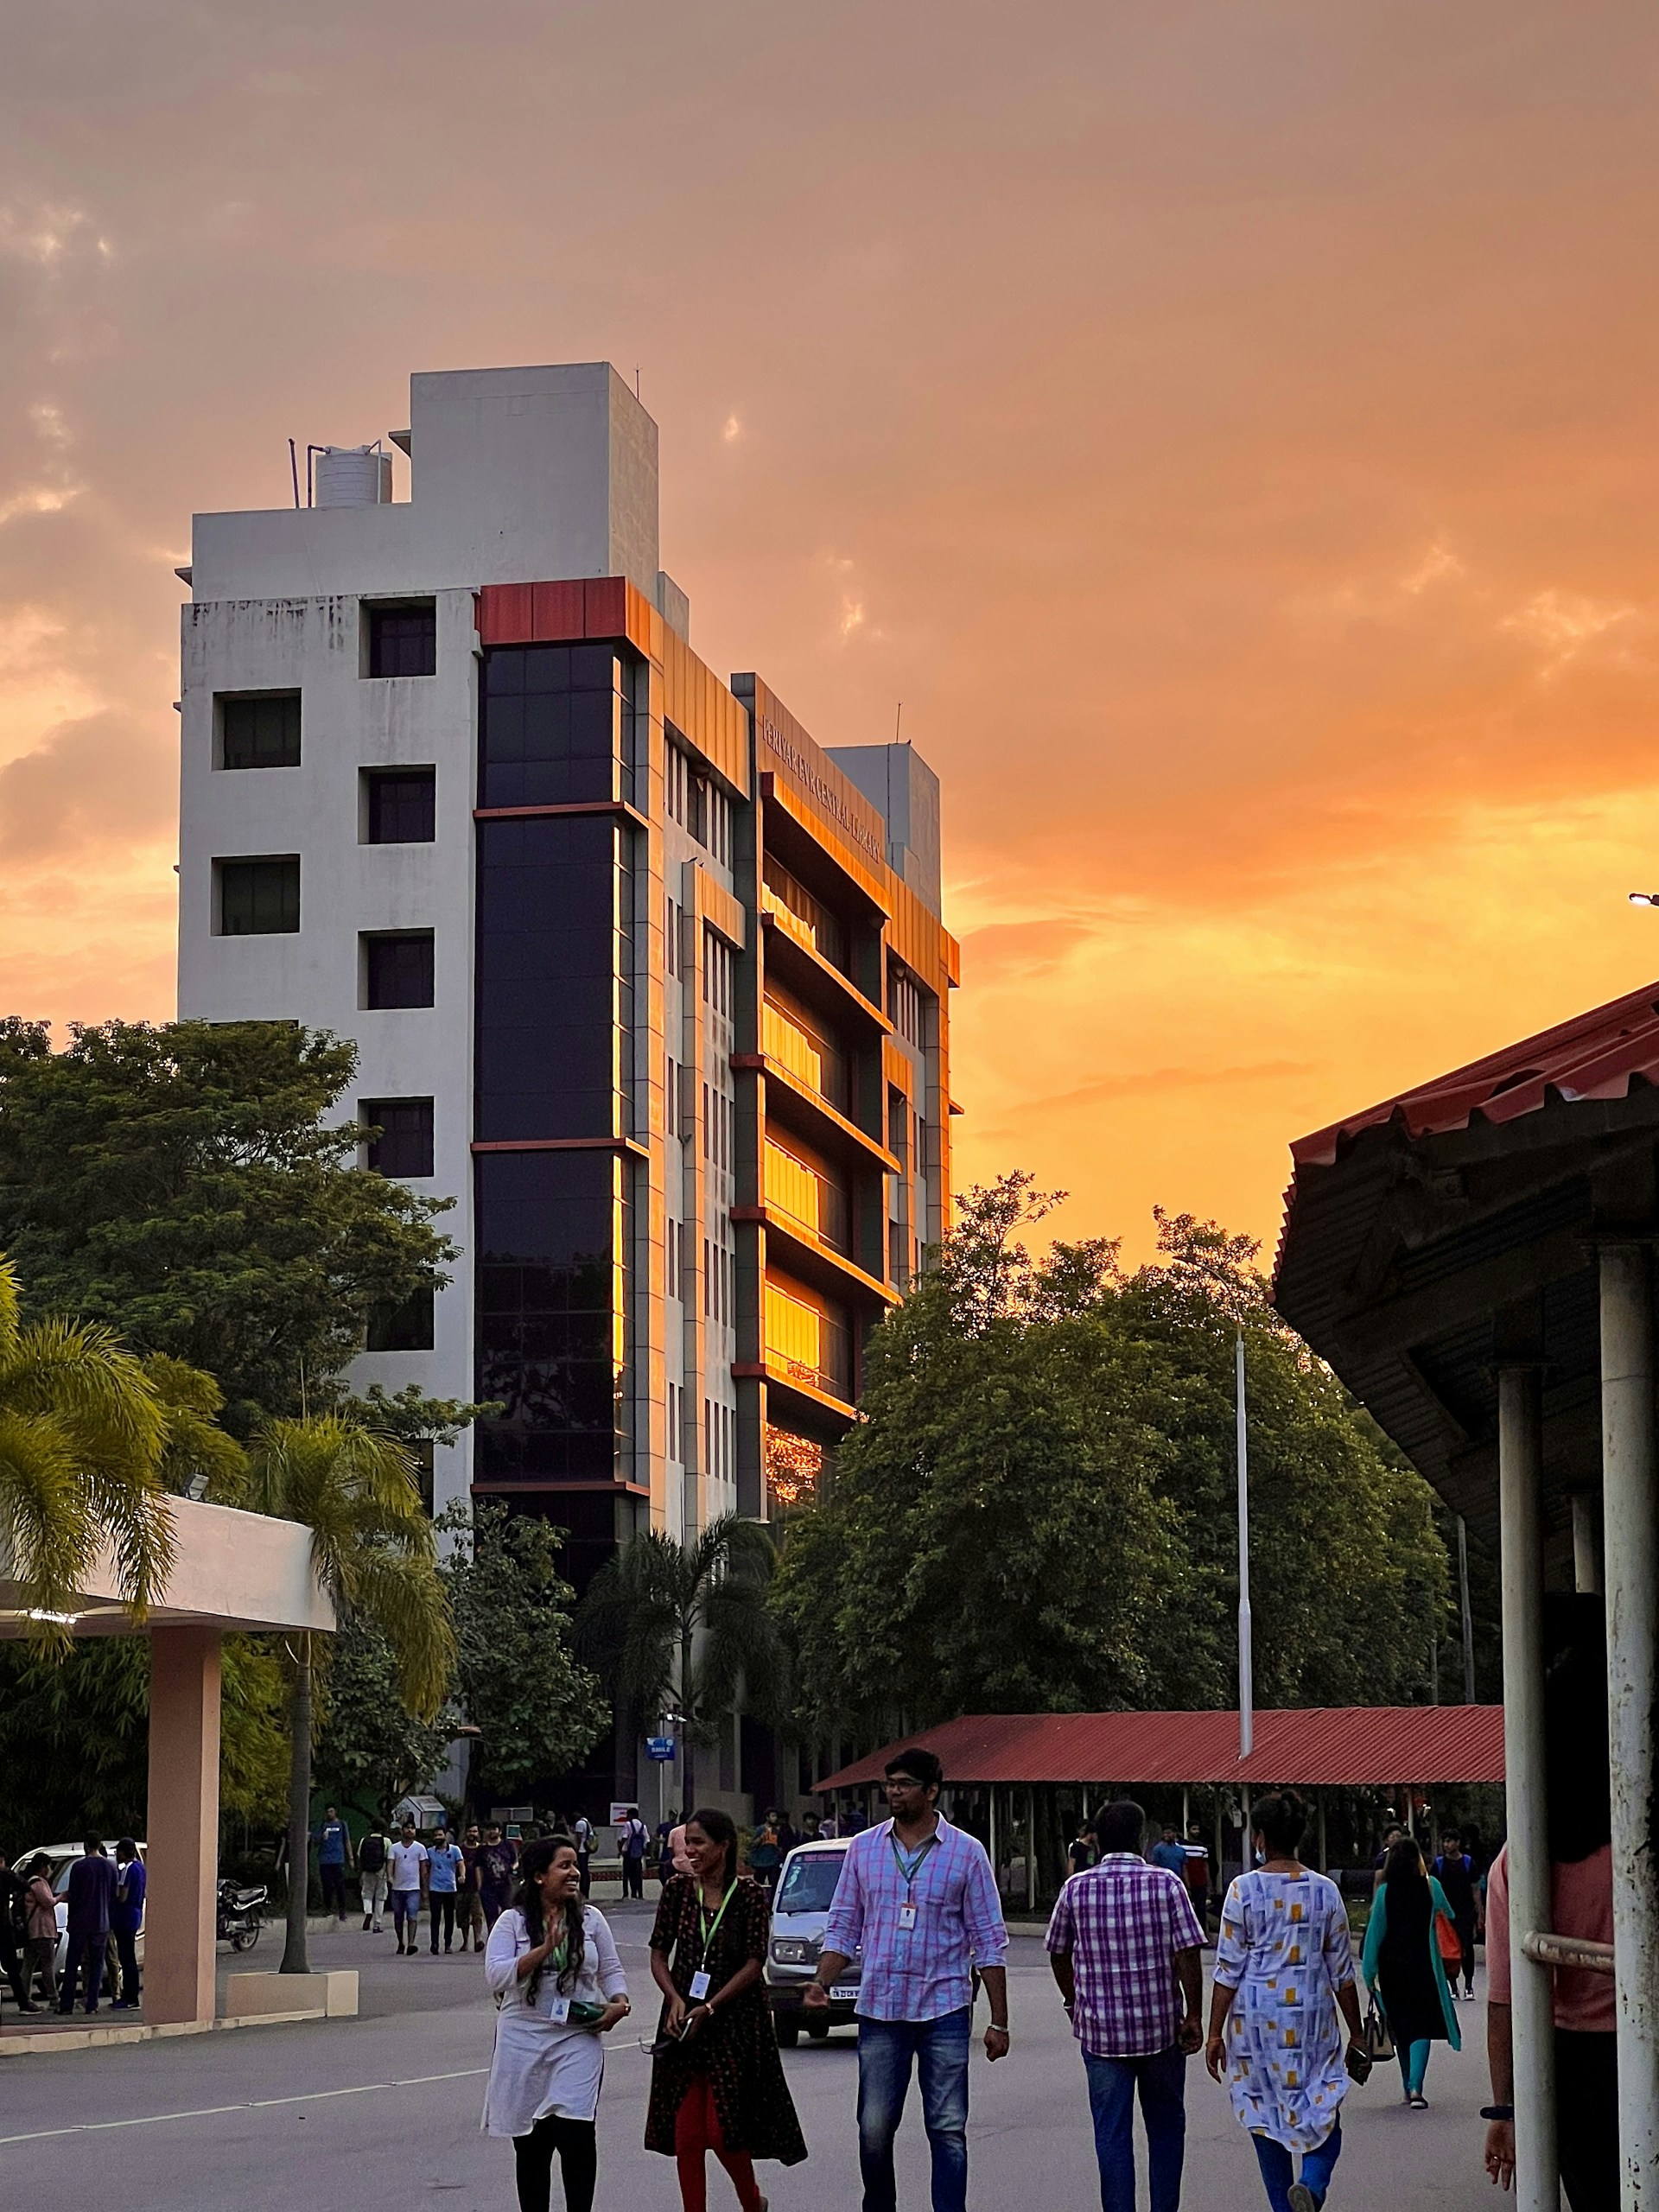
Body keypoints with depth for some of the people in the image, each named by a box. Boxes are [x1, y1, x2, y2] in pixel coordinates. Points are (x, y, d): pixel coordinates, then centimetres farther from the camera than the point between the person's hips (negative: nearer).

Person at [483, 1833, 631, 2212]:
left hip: (577, 2040, 0)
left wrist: (618, 2002, -7)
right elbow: (497, 1975, -11)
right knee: (530, 2142, 8)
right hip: (524, 2040, 0)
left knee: (575, 2131, -14)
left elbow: (611, 1970, 13)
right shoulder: (512, 1922, 1)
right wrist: (545, 1949, -19)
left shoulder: (590, 1919, 8)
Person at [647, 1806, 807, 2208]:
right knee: (686, 2133, 0)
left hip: (735, 2022, -3)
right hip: (683, 2021, 3)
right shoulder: (678, 1888, 1)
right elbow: (659, 1953, 4)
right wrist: (676, 2000, -13)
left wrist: (707, 2009, -15)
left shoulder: (749, 1894, -7)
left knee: (723, 2131, -5)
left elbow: (754, 1963, -9)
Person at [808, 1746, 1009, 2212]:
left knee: (948, 2130, -2)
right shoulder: (864, 1848, 8)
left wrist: (998, 2021, 0)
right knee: (874, 2130, 3)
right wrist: (821, 1982, -6)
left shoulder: (966, 1853, 1)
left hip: (944, 2011, -2)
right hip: (879, 2012, 2)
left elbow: (989, 1941, 2)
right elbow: (842, 1928, 12)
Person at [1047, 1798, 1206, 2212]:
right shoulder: (1166, 1884, -7)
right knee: (1166, 2126, 16)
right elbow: (1187, 1954, -10)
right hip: (1161, 2024, -1)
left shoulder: (1076, 1889, 0)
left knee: (1112, 2133, 4)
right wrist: (1193, 2017, -3)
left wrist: (1072, 2000, 27)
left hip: (1099, 2028, 1)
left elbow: (1058, 1953, 11)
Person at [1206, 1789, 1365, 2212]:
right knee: (1323, 2114, 7)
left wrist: (1215, 2033, 0)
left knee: (1265, 2115, 11)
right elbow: (1342, 1970, 5)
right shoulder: (1324, 1891, 0)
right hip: (1312, 2018, 1)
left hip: (1256, 2018, -1)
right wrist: (1355, 2034, 14)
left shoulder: (1244, 1890, -6)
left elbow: (1228, 1970, -6)